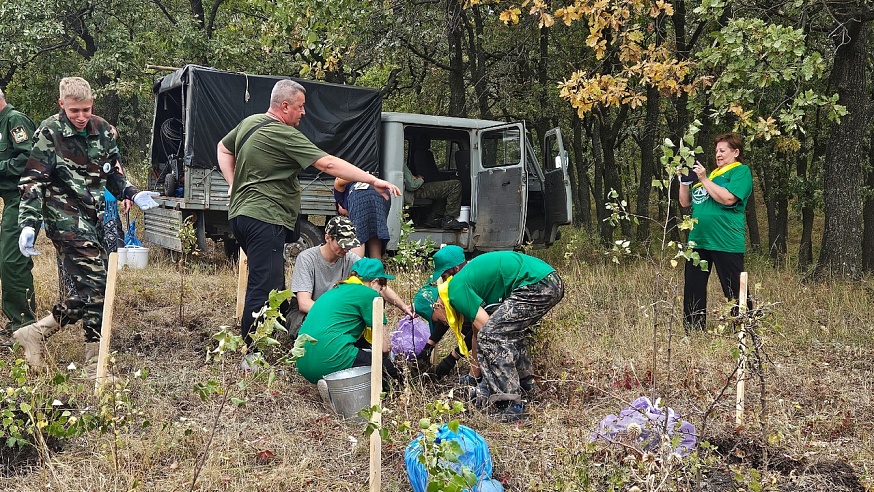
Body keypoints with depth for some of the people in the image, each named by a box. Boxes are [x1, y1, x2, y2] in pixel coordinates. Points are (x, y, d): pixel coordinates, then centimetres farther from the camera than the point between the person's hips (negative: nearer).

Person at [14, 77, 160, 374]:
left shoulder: (103, 130, 8)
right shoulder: (49, 133, -9)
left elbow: (113, 174, 19)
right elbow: (32, 182, -10)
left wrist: (133, 195, 2)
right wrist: (28, 224, -20)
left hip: (93, 217, 7)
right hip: (65, 218, -7)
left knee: (94, 287, 5)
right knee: (94, 284, -13)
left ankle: (36, 332, 16)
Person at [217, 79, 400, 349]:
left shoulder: (249, 123, 14)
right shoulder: (284, 135, -14)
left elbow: (224, 149, 30)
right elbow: (328, 164, -19)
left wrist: (235, 185, 21)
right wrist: (373, 181, -17)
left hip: (242, 213, 10)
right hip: (264, 218, -10)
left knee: (273, 286, 16)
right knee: (263, 291, -10)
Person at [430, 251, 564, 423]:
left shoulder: (456, 291, -5)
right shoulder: (465, 283, 23)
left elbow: (488, 332, -8)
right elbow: (477, 332, 32)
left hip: (536, 284, -10)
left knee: (491, 336, -8)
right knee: (508, 331, 27)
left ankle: (510, 405, -12)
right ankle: (526, 383, 38)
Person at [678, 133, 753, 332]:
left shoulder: (741, 171, -2)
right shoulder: (711, 173, 20)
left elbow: (728, 198, -20)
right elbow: (685, 202, 18)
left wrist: (704, 179, -15)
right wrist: (684, 180, 3)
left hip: (726, 243, -8)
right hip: (698, 240, 8)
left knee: (735, 292, -1)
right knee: (692, 289, 8)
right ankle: (693, 332, 15)